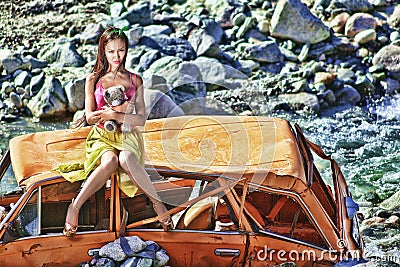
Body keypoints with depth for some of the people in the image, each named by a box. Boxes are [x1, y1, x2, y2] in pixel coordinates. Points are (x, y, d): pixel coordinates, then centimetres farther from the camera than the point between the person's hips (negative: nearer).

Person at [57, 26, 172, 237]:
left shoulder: (135, 80, 10)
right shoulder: (94, 79, 9)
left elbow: (141, 119, 1)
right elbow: (89, 116, 1)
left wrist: (114, 115, -15)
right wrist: (118, 109, -15)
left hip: (127, 136, 0)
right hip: (102, 137, 0)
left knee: (125, 159, -38)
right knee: (110, 161, -38)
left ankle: (157, 202, -30)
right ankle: (75, 207, -35)